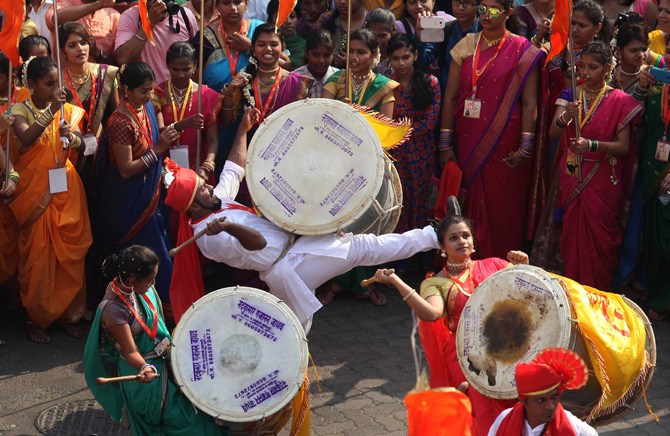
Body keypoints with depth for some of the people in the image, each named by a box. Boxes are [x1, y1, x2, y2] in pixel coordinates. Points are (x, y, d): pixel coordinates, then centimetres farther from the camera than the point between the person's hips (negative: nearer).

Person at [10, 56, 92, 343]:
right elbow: (26, 139, -27)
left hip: (65, 188, 4)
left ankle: (68, 313, 22)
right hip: (35, 190, -4)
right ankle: (36, 317, 17)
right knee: (37, 254, 2)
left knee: (70, 252, 7)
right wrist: (51, 111, -35)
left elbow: (82, 145, -2)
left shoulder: (67, 109, 6)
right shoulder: (21, 110, -7)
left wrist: (71, 136, -23)